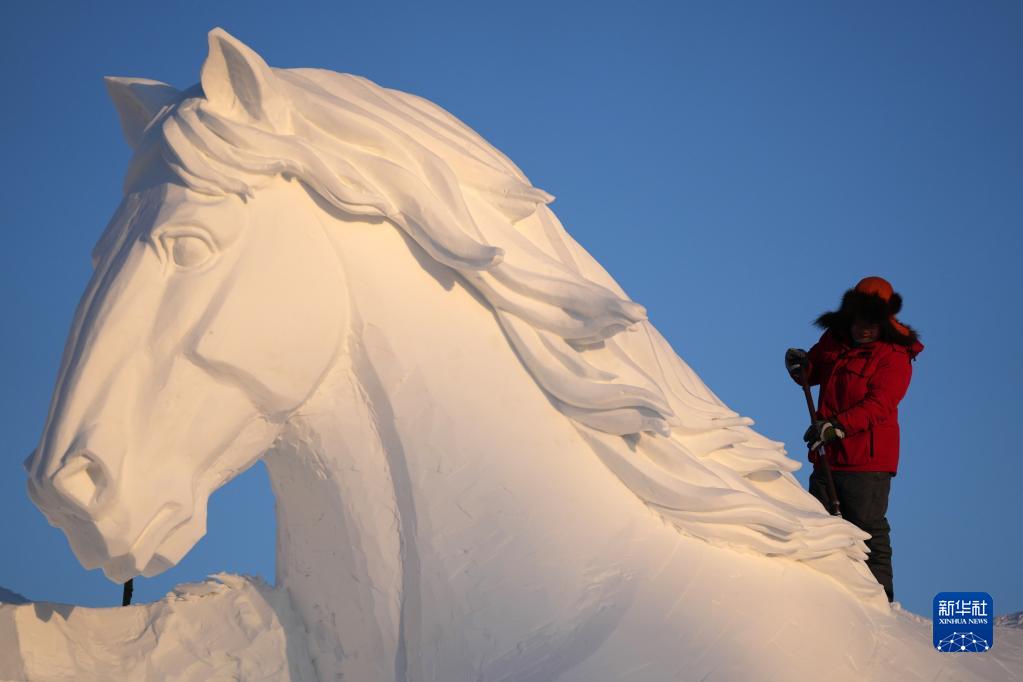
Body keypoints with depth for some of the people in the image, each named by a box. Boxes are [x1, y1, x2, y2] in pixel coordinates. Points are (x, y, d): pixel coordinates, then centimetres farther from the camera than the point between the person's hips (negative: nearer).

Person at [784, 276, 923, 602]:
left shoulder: (895, 356, -10)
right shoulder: (834, 340, 7)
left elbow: (878, 405, -22)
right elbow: (815, 372, 23)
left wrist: (837, 426, -33)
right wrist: (801, 365, -2)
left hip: (867, 459, -7)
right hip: (827, 455, 7)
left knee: (868, 532, -5)